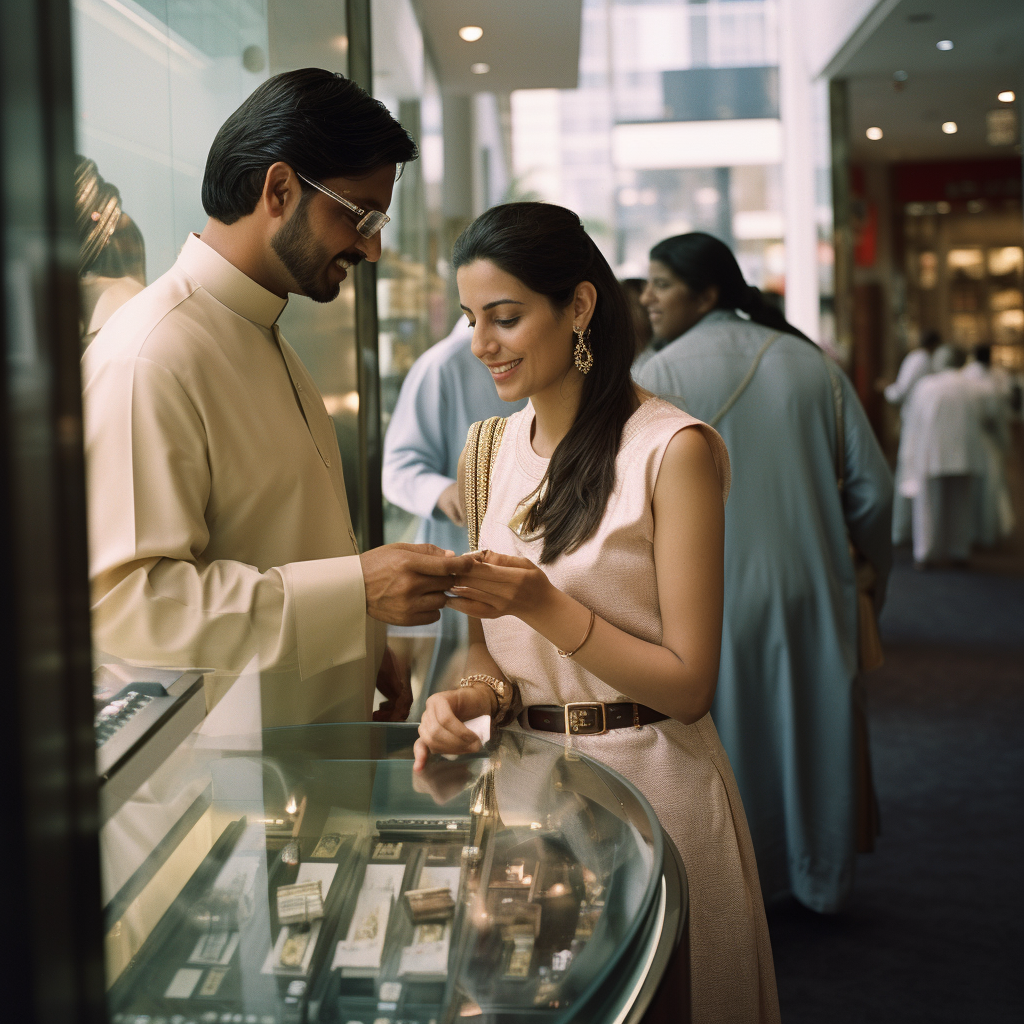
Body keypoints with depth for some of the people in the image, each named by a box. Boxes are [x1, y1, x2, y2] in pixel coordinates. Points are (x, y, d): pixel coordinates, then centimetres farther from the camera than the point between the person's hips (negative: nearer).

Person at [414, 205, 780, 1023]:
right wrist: (476, 692, -8)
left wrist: (546, 608, -23)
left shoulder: (673, 449, -14)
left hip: (646, 781, -6)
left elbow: (689, 683, -14)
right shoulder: (500, 447, 7)